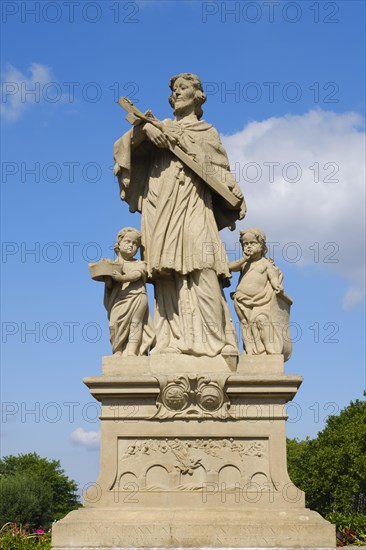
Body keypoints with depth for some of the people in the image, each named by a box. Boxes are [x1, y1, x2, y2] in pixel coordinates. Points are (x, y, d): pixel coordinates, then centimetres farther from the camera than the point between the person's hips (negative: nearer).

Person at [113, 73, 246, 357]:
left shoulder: (208, 132, 22)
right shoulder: (161, 127, 25)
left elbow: (221, 171, 12)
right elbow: (129, 145, 11)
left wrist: (237, 199, -5)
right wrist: (144, 129, -10)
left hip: (192, 204, -1)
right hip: (162, 206, 2)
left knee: (199, 263, -17)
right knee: (168, 271, -9)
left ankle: (211, 339, -22)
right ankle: (174, 340, -13)